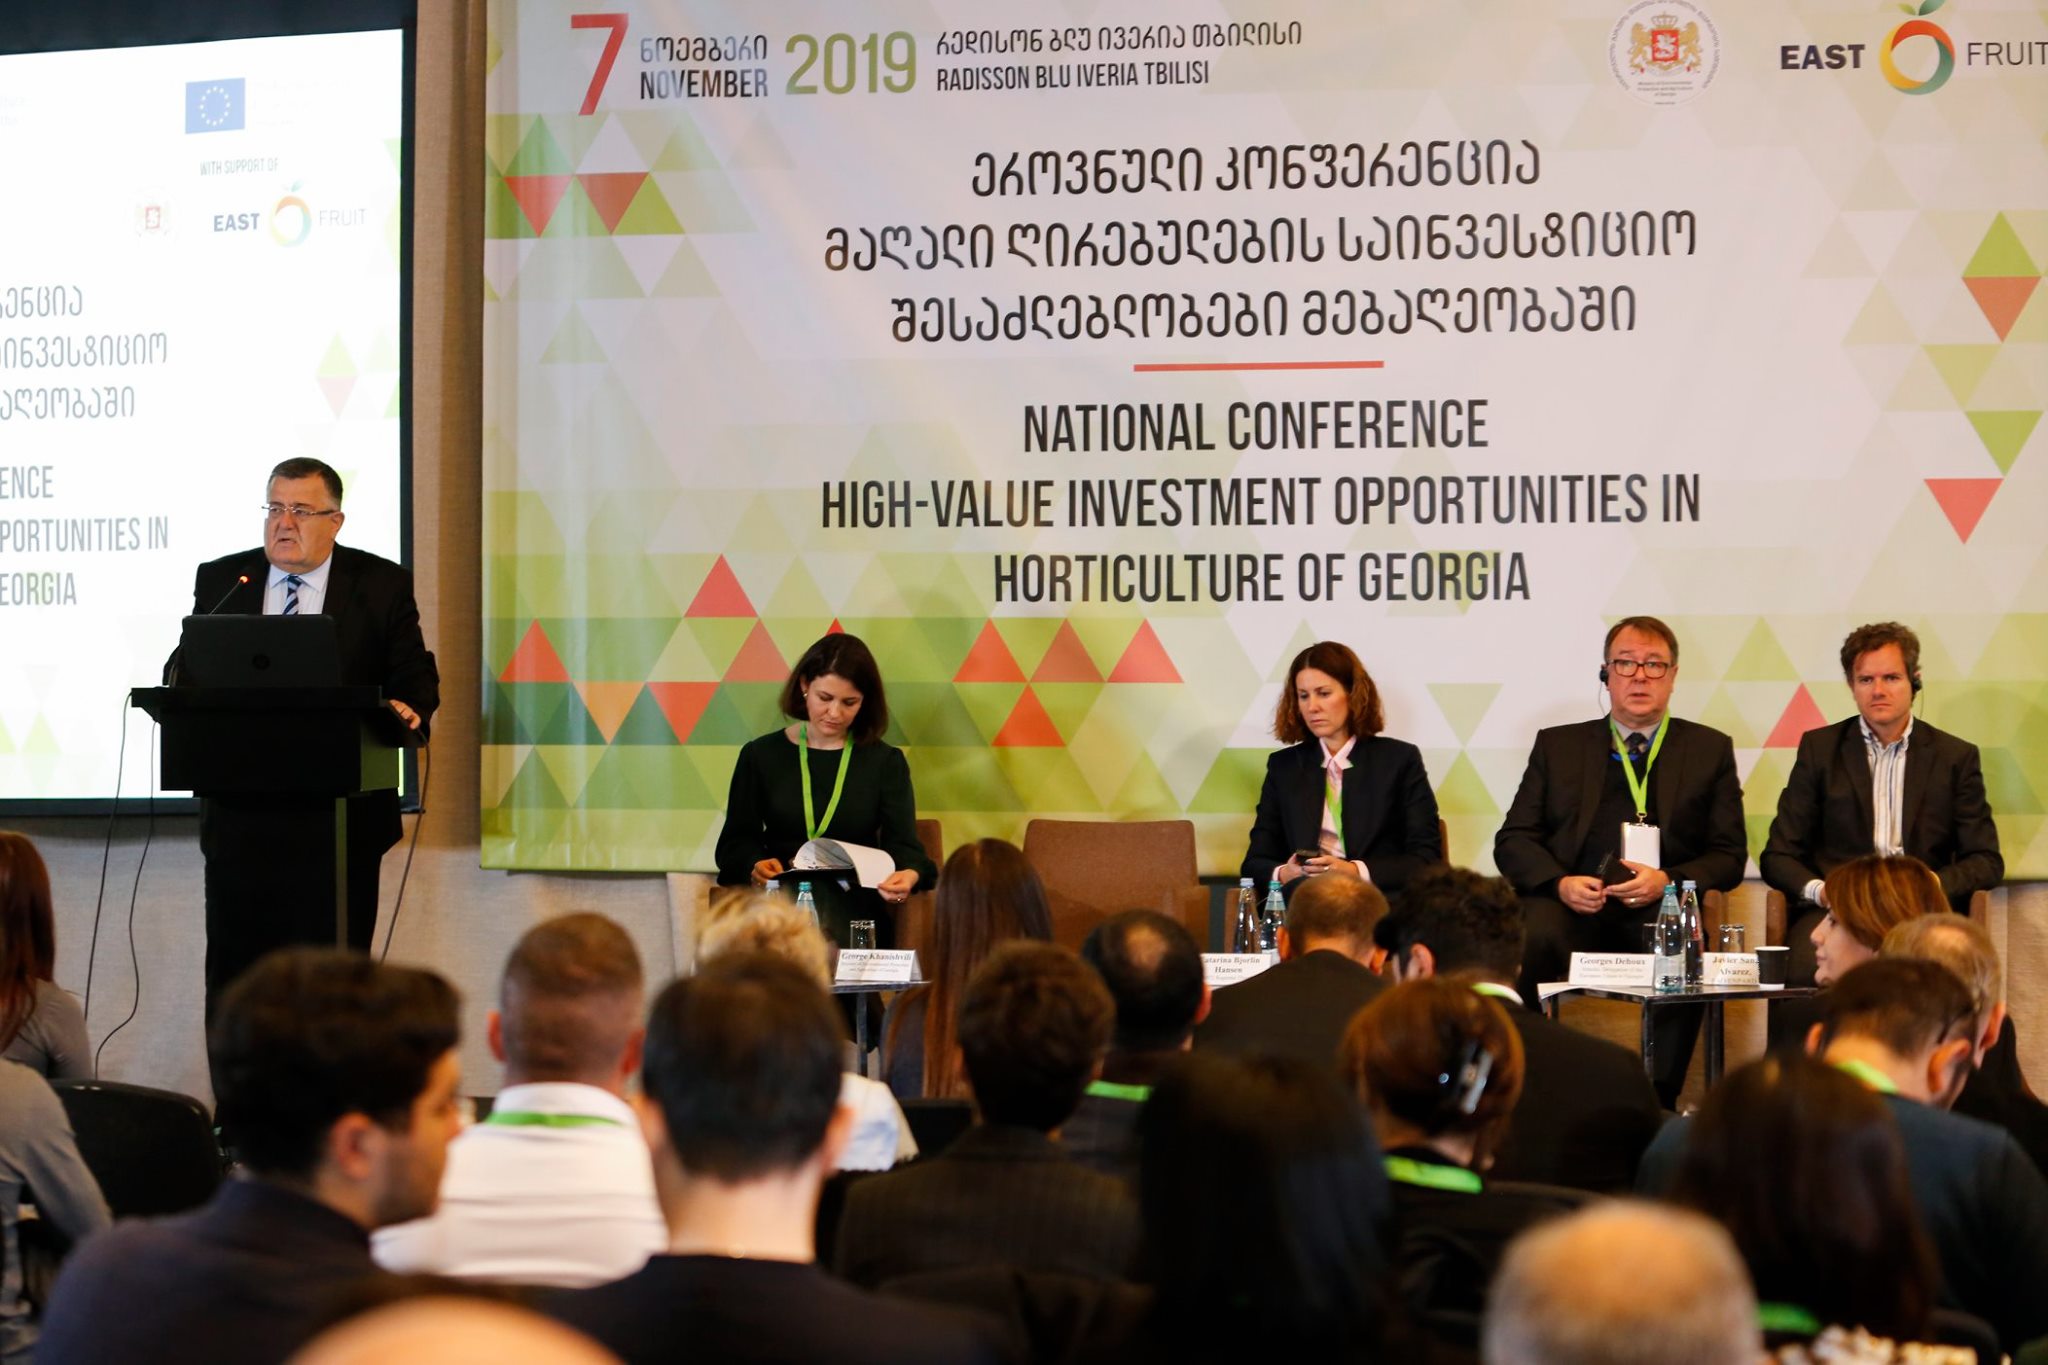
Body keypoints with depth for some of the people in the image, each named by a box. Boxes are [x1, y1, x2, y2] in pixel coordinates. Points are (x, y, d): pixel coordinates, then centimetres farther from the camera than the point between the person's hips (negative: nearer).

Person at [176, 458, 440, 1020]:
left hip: (340, 812, -1)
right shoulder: (220, 582, 9)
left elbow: (415, 675, 3)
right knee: (233, 973, 3)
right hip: (240, 814, 2)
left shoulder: (382, 585, 5)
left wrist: (409, 710, -19)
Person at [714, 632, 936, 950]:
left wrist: (909, 875, -23)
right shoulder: (761, 756, 15)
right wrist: (754, 866, -15)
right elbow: (735, 841, 10)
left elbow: (903, 844, 2)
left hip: (855, 902, 0)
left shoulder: (886, 763, 14)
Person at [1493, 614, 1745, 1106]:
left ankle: (1658, 1101, -25)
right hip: (1571, 907, 1)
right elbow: (1513, 842, 12)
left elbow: (1729, 857, 11)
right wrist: (1560, 882, -10)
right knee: (1526, 940, -34)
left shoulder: (1710, 750, 17)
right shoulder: (1558, 746, 19)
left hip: (1660, 909, -1)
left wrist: (1668, 880, -10)